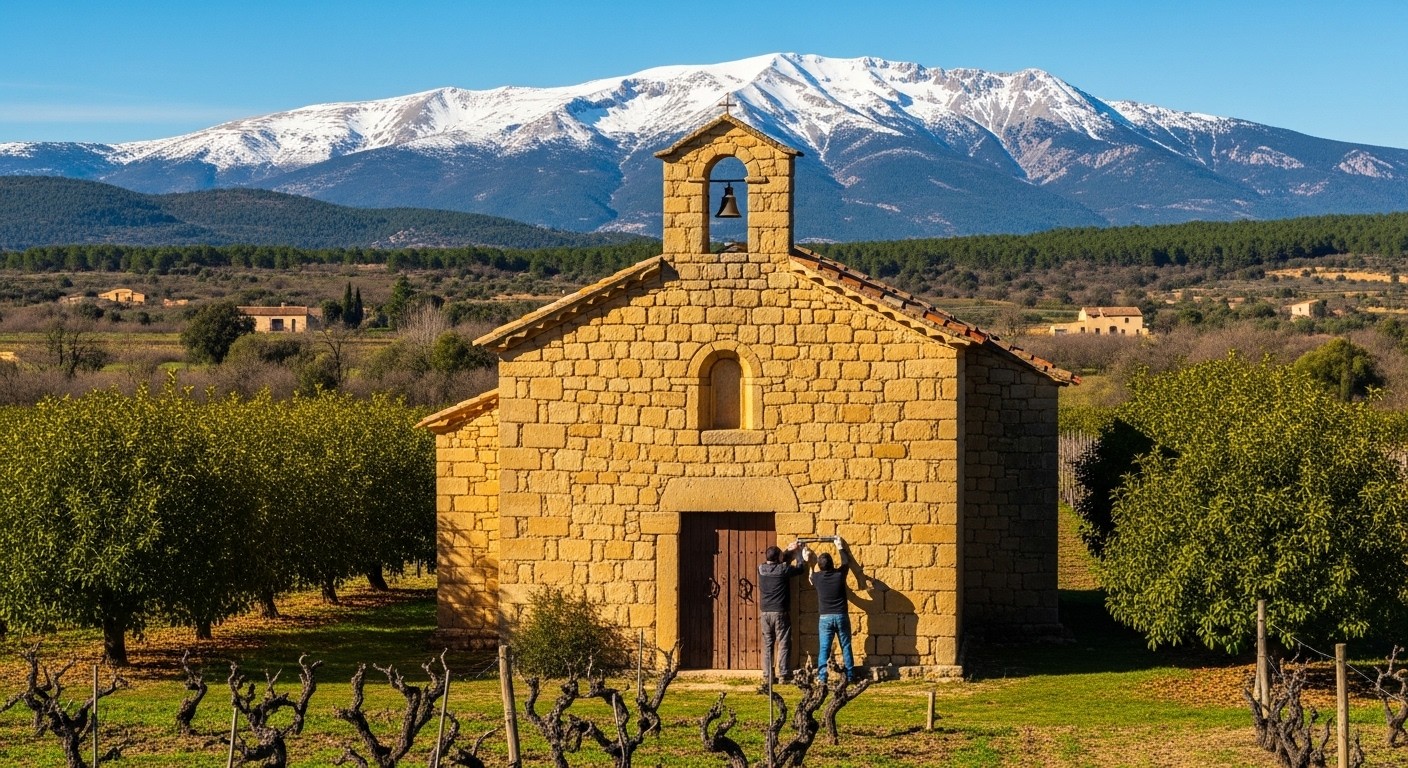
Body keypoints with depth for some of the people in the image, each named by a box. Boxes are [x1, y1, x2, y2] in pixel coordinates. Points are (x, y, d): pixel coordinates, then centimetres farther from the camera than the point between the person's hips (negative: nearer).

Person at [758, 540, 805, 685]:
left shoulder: (761, 569, 3)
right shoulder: (783, 569, -10)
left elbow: (774, 563, 22)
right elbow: (800, 569, 5)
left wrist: (789, 549, 24)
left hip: (765, 612, 4)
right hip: (780, 613, -4)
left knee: (767, 646, 8)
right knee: (783, 645, 1)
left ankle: (767, 677, 6)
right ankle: (783, 675, -3)